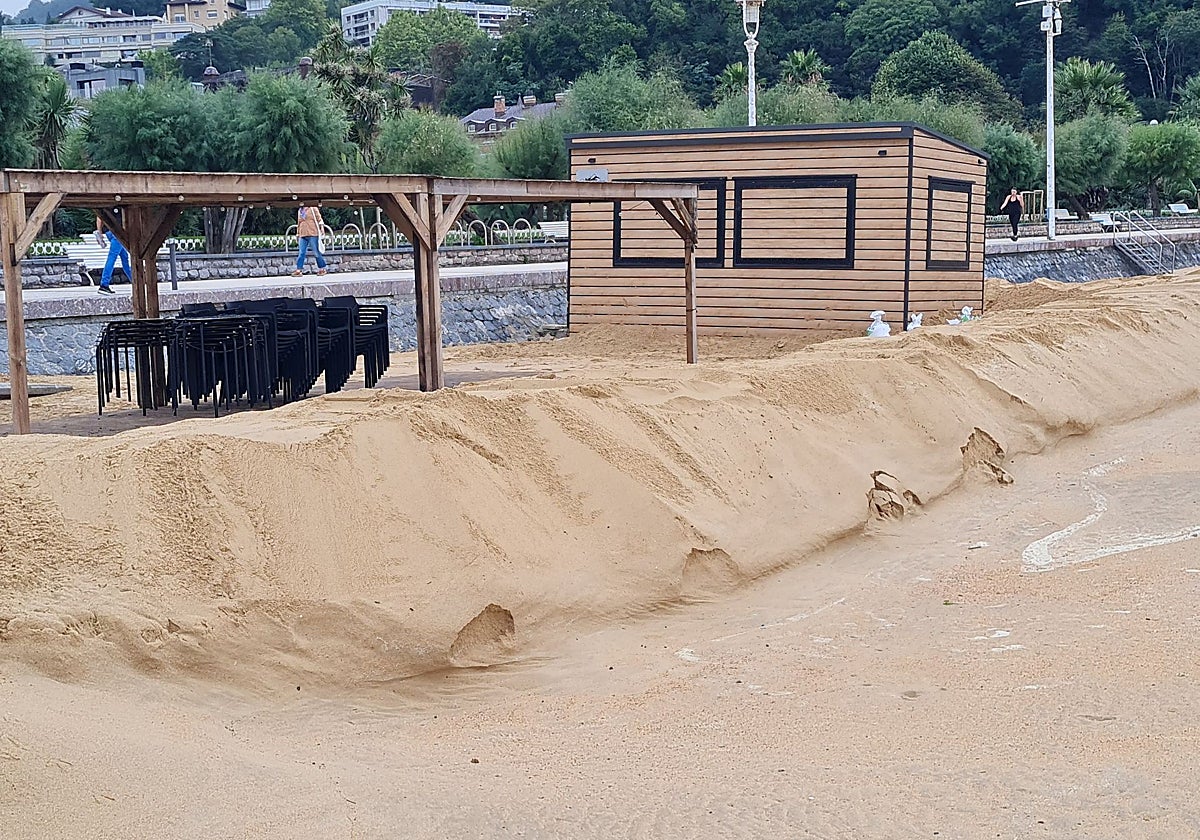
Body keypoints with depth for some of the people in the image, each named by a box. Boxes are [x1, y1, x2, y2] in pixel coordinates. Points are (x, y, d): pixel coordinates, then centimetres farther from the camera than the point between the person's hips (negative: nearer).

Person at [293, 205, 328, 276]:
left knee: (317, 252, 0)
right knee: (302, 253, -1)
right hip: (303, 235, 5)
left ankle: (322, 269, 9)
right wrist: (298, 233, 23)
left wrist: (321, 227, -9)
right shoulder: (299, 211, 17)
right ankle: (299, 270, -2)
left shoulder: (313, 208, 1)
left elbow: (319, 218, 2)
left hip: (312, 234, -5)